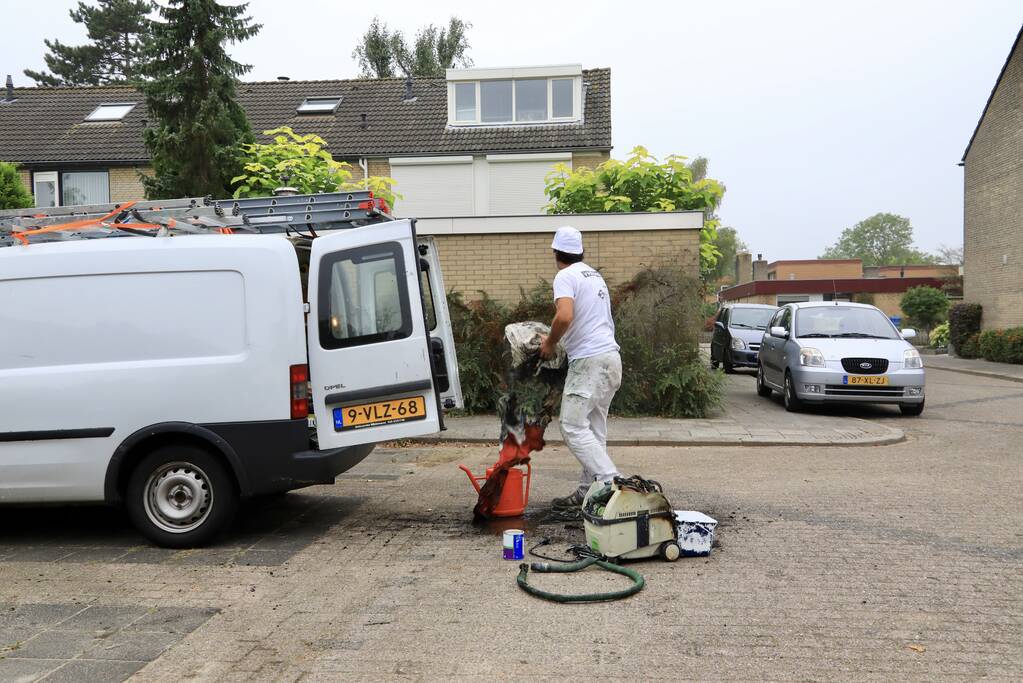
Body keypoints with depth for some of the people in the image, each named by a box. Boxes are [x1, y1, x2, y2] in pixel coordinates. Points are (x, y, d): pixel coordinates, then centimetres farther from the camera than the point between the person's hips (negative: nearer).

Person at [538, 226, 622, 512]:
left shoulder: (566, 276, -8)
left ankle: (612, 483, -14)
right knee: (594, 428, 12)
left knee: (573, 426, -9)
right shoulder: (595, 275, 21)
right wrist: (558, 339, 30)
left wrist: (550, 343, -8)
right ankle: (588, 491, 16)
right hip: (611, 358, 10)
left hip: (589, 361, -9)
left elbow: (565, 316, -25)